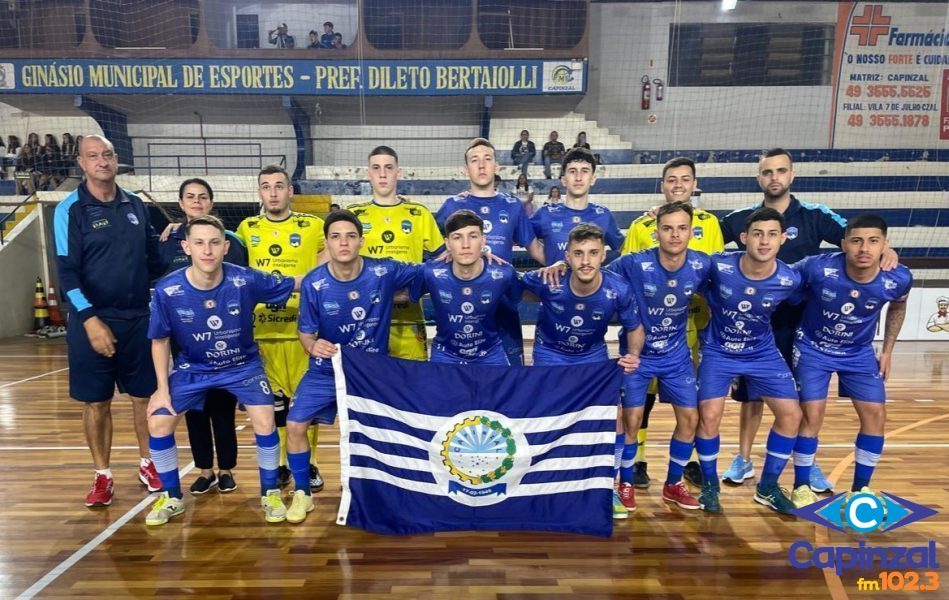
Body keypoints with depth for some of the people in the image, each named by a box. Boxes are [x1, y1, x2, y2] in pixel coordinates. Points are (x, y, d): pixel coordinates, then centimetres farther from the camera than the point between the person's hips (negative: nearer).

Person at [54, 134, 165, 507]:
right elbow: (67, 271, -9)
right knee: (95, 401, 6)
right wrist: (90, 319, -16)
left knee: (145, 395, 9)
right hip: (92, 320, -3)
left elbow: (153, 259, 16)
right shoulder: (70, 209, -5)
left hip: (139, 318, 3)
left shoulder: (136, 205, 7)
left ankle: (147, 464, 26)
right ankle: (103, 476, 20)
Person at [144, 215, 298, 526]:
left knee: (264, 420, -16)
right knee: (158, 422, -6)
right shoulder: (166, 290, -23)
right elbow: (160, 341, -6)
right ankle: (171, 497, 20)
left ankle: (270, 493, 10)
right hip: (192, 368, 2)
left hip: (243, 364, -1)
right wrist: (163, 388, -5)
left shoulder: (246, 280, -27)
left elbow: (295, 284, -12)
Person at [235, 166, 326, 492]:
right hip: (262, 329, 2)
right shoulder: (247, 229, 9)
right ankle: (279, 463, 22)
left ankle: (309, 463, 18)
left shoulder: (313, 226, 2)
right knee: (274, 398, 9)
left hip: (303, 327, -2)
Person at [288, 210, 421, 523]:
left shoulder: (384, 272, -18)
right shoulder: (313, 283, -16)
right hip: (326, 369, 1)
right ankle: (302, 494, 19)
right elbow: (306, 331, -7)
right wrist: (313, 345, -31)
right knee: (295, 425, -5)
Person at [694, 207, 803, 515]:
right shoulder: (719, 266, -25)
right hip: (719, 352, -2)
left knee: (791, 414, -1)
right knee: (709, 416, -12)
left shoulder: (789, 279, -18)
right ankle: (710, 485, 14)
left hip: (763, 353, 3)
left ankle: (768, 487, 19)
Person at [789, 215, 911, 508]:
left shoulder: (898, 278, -20)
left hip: (859, 353, 4)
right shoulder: (818, 268, -31)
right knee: (812, 415, -8)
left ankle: (861, 488, 21)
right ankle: (801, 486, 11)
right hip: (813, 349, -3)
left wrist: (888, 351, 5)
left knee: (876, 415, 2)